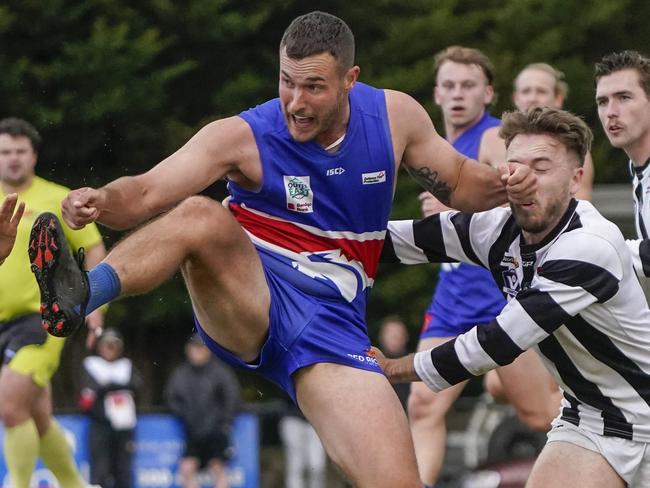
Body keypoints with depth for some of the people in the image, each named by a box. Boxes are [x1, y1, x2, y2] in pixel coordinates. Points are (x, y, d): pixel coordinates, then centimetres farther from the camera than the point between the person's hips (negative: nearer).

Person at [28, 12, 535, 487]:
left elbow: (457, 182, 18)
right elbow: (146, 194, -18)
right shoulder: (242, 136, -9)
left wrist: (501, 185, -4)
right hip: (248, 300, -3)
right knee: (200, 216, -35)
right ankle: (76, 298, -56)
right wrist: (101, 201, -40)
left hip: (331, 321, 3)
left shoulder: (395, 115, 2)